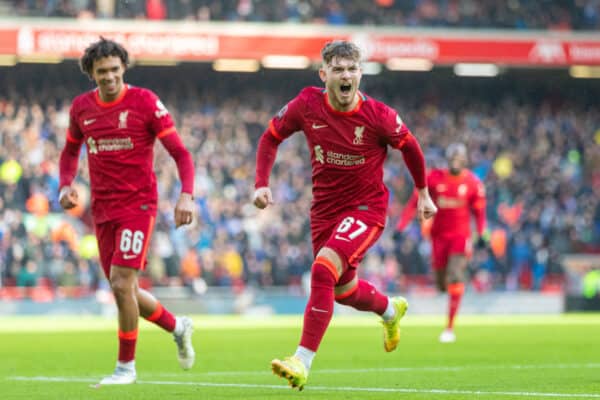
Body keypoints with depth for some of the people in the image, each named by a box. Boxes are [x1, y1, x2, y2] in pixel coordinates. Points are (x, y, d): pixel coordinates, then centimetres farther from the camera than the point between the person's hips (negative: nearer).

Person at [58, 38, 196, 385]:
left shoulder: (145, 102, -8)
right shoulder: (81, 107, 6)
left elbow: (180, 153, -7)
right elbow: (71, 151, 23)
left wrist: (187, 195, -22)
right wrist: (66, 185, 4)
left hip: (138, 206, -5)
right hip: (103, 211, 5)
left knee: (122, 284, -15)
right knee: (124, 291, 9)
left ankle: (126, 366, 0)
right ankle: (178, 327, 36)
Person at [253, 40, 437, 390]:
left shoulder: (378, 116, -19)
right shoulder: (307, 105, -12)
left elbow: (410, 147, 1)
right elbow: (271, 138, 4)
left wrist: (423, 193, 11)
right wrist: (262, 184, -7)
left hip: (367, 207, -5)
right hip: (325, 208, 5)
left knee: (323, 269, -26)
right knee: (343, 289, 20)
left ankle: (303, 362, -23)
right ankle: (391, 310, 55)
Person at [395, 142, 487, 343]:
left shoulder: (473, 183, -5)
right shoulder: (434, 177, -5)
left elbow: (479, 210, 4)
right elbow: (415, 201, -3)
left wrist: (481, 234, -9)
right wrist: (401, 226, -11)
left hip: (461, 235, -2)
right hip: (439, 234, 2)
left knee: (455, 278, -16)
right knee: (441, 283, 7)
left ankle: (450, 327, -13)